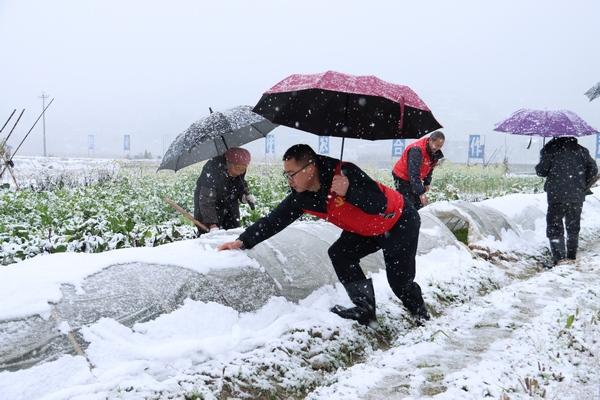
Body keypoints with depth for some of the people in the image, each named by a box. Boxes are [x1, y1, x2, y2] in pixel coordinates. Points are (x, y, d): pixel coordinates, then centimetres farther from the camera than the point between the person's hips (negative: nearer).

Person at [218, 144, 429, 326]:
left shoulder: (345, 173, -35)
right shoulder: (301, 197, -13)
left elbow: (380, 206, -35)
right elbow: (273, 220, -9)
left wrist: (349, 192, -50)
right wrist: (243, 241, -18)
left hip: (400, 222, -7)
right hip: (366, 231, 7)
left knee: (400, 280, -5)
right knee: (339, 254, -9)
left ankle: (422, 315, 25)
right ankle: (365, 309, -1)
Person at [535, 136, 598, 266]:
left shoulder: (550, 149, -3)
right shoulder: (581, 150, 9)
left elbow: (541, 171, -6)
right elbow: (593, 169, 6)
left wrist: (538, 168, 16)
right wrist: (584, 186, 16)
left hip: (557, 197, -4)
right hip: (577, 197, 4)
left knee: (554, 226, 1)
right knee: (573, 227, 18)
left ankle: (559, 257, -13)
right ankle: (572, 256, 24)